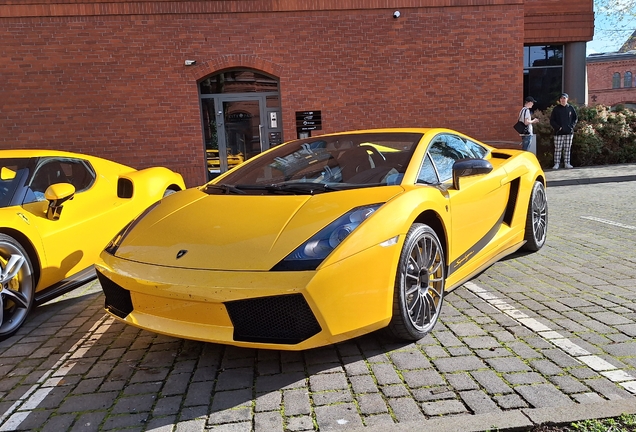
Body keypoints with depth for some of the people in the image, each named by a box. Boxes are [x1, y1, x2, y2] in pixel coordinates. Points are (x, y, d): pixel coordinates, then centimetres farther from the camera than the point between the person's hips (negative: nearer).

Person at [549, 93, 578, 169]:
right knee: (558, 149, -4)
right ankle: (556, 164, 0)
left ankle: (567, 163, 12)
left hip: (569, 132, 2)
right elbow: (552, 120, 1)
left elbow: (575, 118, 15)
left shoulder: (571, 108, 8)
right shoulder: (556, 109, 1)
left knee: (567, 149, 6)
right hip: (559, 132, -2)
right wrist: (557, 127, -11)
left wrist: (572, 125, 0)